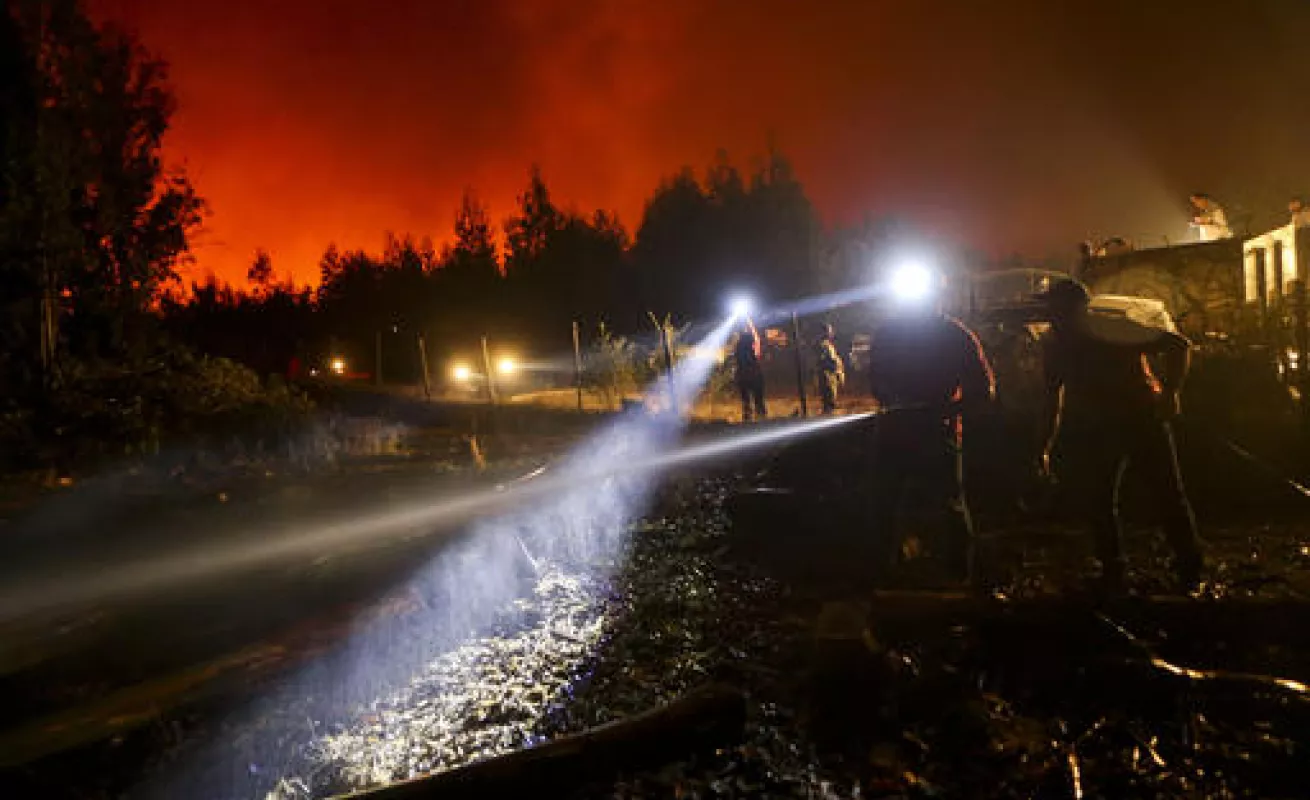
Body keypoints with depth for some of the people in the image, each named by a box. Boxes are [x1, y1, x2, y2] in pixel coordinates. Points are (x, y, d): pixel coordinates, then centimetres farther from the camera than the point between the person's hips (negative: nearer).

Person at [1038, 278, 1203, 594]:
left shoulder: (1115, 330, -20)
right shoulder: (1055, 347, -3)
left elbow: (1178, 344, -17)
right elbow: (1054, 398, 8)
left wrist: (1170, 393, -22)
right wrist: (1046, 448, 6)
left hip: (1144, 418, -4)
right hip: (1099, 429, 4)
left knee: (1169, 493, -1)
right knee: (1098, 499, 2)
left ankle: (1189, 564, 18)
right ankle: (1112, 569, 16)